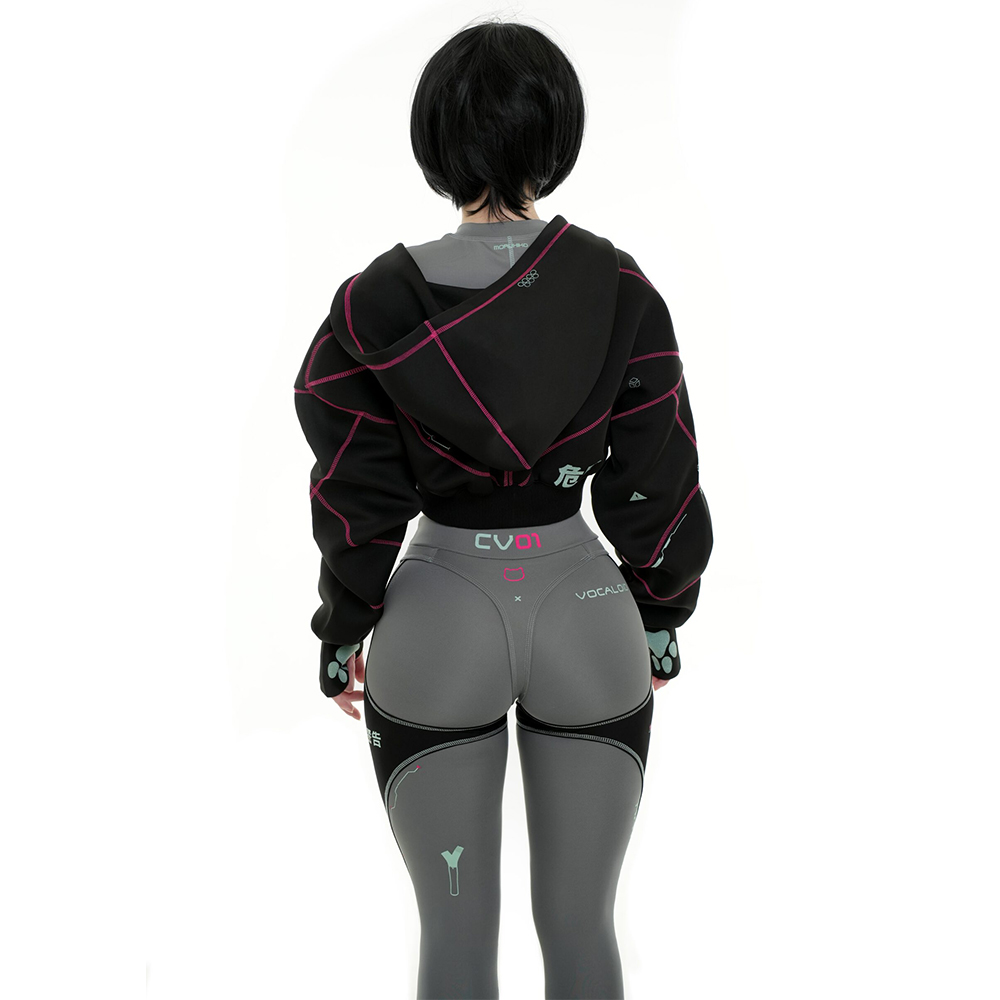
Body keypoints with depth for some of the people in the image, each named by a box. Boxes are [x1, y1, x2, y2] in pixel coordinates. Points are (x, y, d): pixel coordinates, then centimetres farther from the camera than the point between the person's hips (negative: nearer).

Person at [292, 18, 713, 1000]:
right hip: (586, 617, 1)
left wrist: (342, 632, 8)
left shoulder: (376, 304, -10)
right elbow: (657, 478, -2)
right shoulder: (620, 291, -8)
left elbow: (356, 496, -5)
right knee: (580, 919, 15)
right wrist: (663, 613, 11)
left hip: (438, 626, 0)